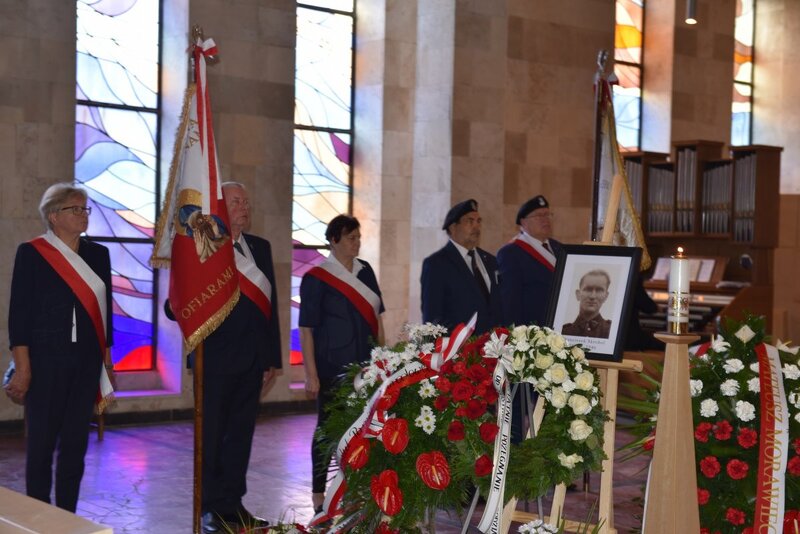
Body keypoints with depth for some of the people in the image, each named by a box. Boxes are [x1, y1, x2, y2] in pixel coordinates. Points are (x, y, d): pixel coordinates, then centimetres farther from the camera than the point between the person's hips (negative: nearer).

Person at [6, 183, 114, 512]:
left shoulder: (98, 254, 10)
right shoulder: (31, 253, -3)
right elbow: (19, 313, -7)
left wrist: (106, 356, 11)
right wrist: (23, 367, -12)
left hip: (87, 362, 4)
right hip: (47, 361, -4)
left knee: (76, 441, 7)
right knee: (42, 440, 1)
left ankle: (67, 516, 15)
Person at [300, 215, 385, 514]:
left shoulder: (365, 271, 9)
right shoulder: (317, 277, -8)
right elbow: (306, 328, -9)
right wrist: (311, 374, -13)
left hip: (365, 363, 5)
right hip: (333, 365, -5)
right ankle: (319, 495, 10)